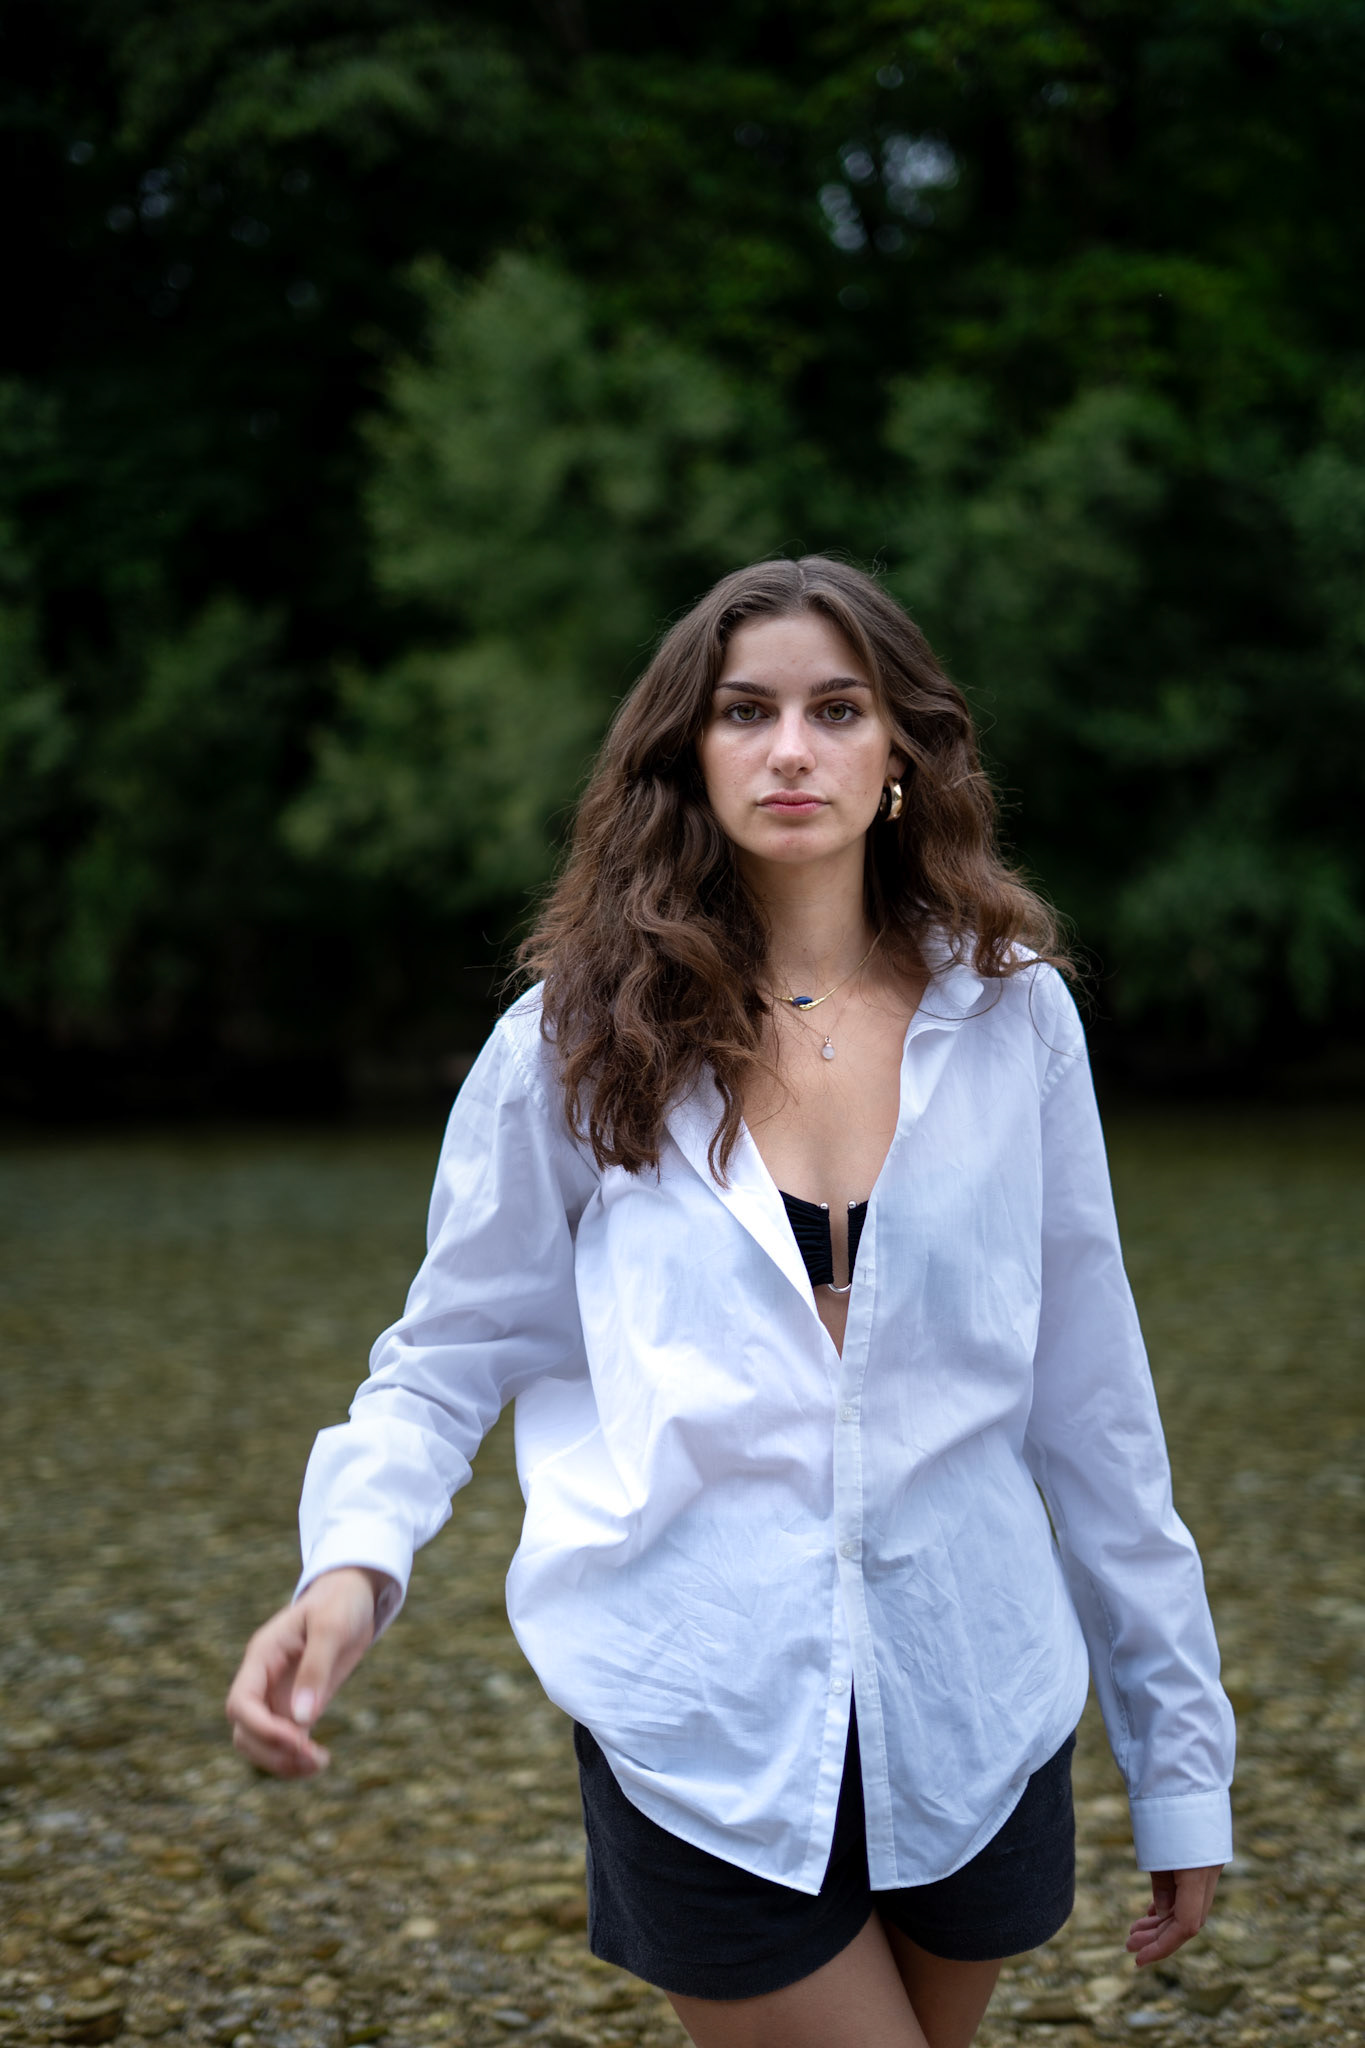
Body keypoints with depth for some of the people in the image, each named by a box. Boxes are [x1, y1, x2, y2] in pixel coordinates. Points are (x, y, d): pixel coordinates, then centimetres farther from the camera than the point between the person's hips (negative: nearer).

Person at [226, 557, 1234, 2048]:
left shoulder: (1007, 1014, 1)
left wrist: (1178, 1758, 6)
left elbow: (1086, 1398, 4)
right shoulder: (580, 1040, -3)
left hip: (973, 1714, 3)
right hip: (707, 1738, -2)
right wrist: (352, 1562, -19)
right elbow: (450, 1353, 2)